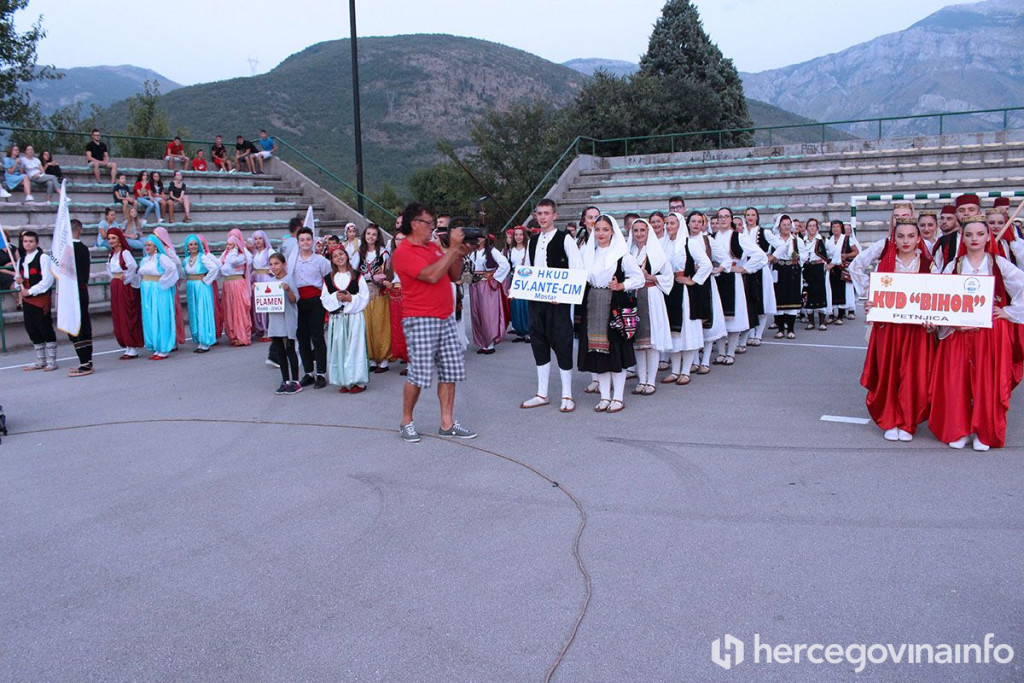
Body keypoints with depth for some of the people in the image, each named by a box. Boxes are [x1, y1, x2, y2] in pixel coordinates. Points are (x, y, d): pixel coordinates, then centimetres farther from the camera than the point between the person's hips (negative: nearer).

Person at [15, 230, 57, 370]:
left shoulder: (43, 258, -8)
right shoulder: (21, 260, 15)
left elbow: (47, 280, -14)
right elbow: (18, 277, 27)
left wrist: (30, 291, -14)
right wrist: (18, 281, 3)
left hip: (41, 297, -8)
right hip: (27, 298, 8)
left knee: (46, 329, -4)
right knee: (32, 330, 11)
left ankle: (51, 361, 2)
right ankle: (40, 362, 20)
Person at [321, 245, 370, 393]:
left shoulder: (357, 276, 5)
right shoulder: (328, 279, 11)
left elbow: (365, 296, 0)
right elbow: (324, 298, 6)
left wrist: (351, 299, -13)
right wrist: (336, 297, -11)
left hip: (354, 317, -2)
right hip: (336, 318, 3)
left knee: (355, 347, -3)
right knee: (339, 347, 2)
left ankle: (358, 381, 3)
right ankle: (344, 381, 9)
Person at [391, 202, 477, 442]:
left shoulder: (435, 247, 15)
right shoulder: (404, 252, -11)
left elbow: (453, 276, 18)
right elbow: (432, 275, -22)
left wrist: (459, 254, 1)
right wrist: (452, 248, -17)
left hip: (446, 318, 8)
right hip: (420, 321, -8)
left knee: (450, 371, 6)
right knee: (419, 373, -4)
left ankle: (447, 423, 13)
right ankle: (406, 422, 12)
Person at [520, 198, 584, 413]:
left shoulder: (565, 240, -5)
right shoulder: (532, 241, 14)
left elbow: (578, 271, -11)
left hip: (558, 301, -6)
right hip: (536, 299, 6)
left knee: (562, 345, -3)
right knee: (539, 344, 10)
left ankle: (567, 396, 7)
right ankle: (542, 394, 20)